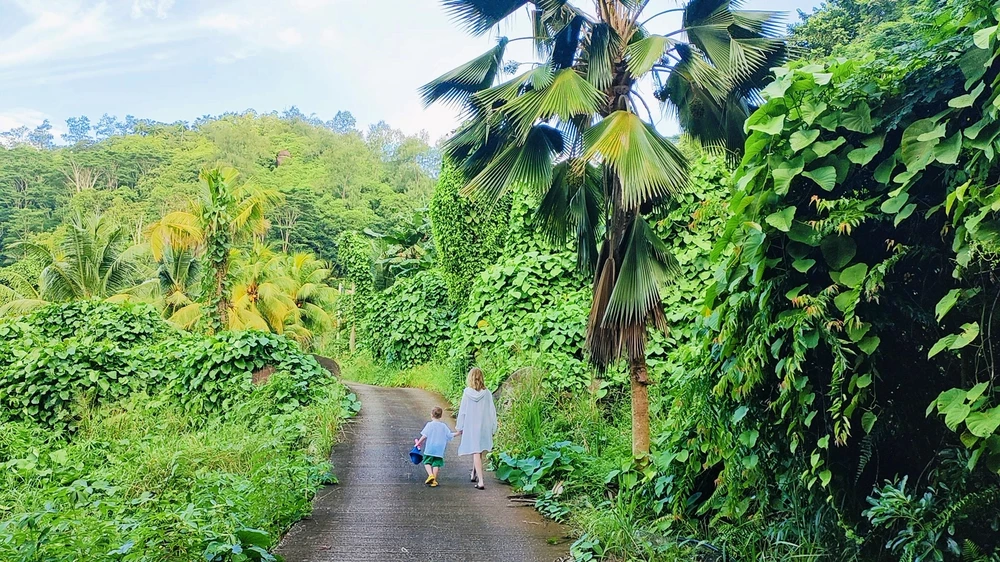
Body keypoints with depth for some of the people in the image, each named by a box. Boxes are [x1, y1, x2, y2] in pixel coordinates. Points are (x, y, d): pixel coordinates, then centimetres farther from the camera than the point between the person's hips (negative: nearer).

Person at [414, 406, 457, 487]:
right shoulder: (444, 426, 5)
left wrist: (419, 442, 2)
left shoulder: (430, 424, -5)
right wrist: (457, 433, 23)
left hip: (429, 449, -3)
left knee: (427, 462, 9)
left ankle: (430, 475, -13)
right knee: (436, 464, 6)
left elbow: (424, 435, -9)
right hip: (440, 450, 3)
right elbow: (450, 435, 8)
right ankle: (434, 480, 5)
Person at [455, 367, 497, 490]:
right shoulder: (487, 393, -7)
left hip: (470, 427, -2)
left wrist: (460, 427, 7)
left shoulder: (467, 393, -9)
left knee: (476, 453, 0)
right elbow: (492, 411, -3)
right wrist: (493, 428, 6)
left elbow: (462, 411, -3)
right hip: (484, 427, 2)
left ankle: (480, 481, -8)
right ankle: (474, 474, 37)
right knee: (479, 453, 20)